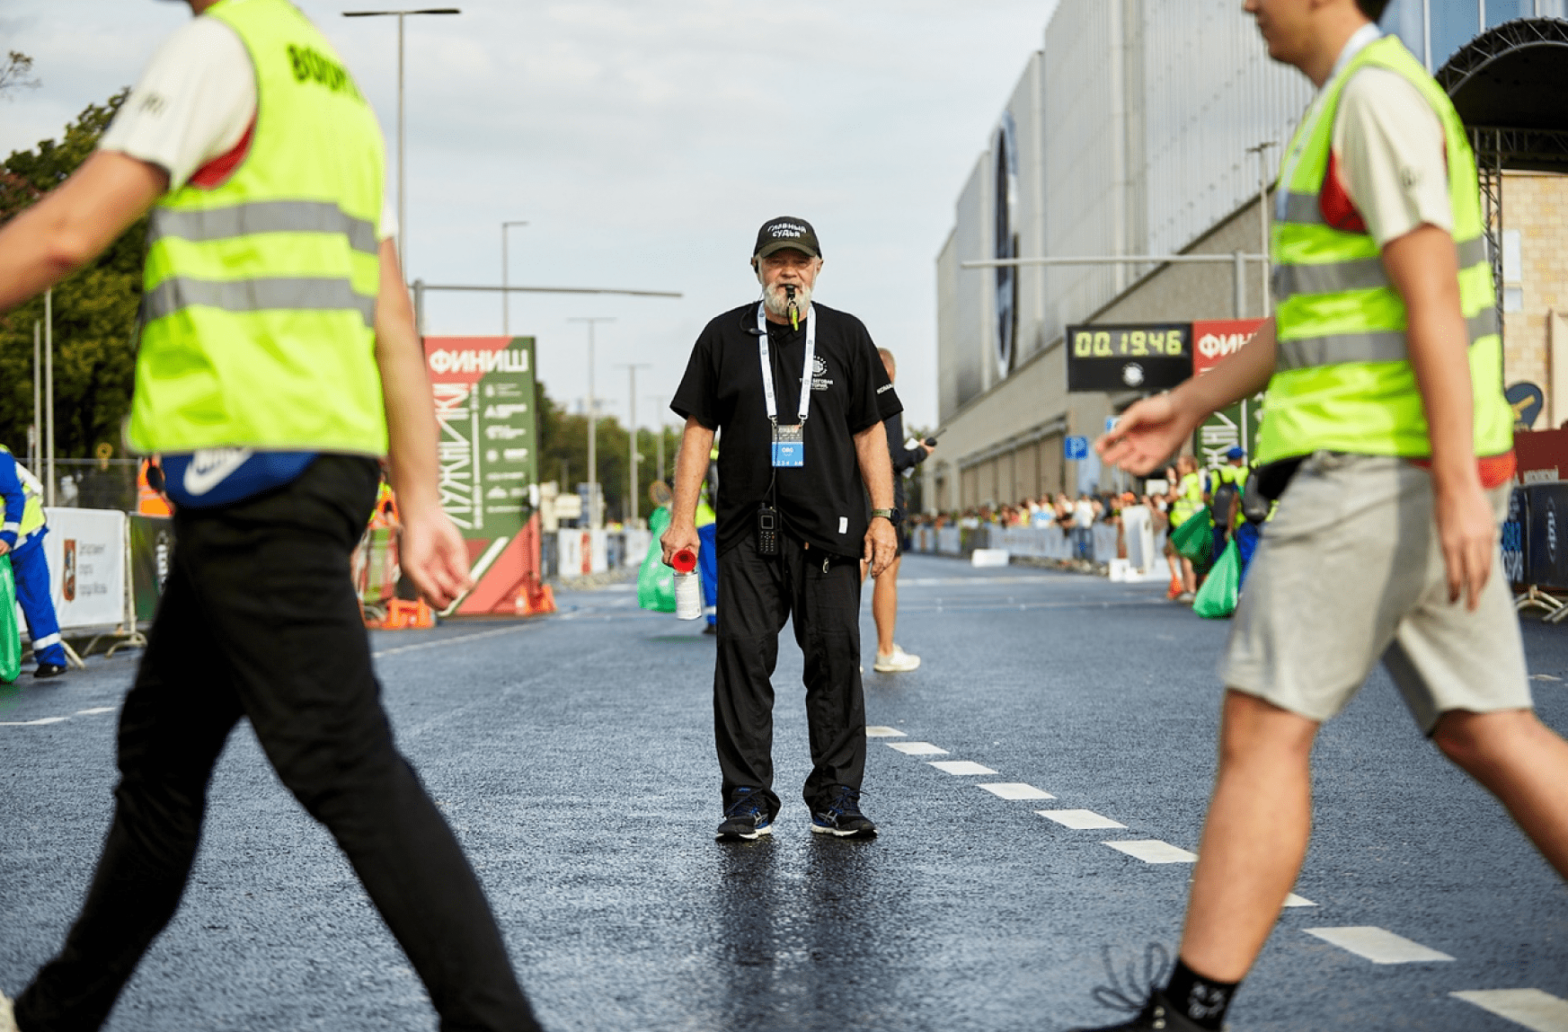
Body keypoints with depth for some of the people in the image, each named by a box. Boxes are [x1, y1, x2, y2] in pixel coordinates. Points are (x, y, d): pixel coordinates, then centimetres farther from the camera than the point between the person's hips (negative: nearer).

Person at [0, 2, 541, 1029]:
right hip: (330, 457, 10)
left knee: (344, 764, -10)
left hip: (250, 461, -10)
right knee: (161, 750, 18)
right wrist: (422, 503, 14)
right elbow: (395, 327, 16)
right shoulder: (338, 89, 20)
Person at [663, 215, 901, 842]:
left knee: (835, 662, -2)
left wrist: (882, 516, 2)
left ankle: (836, 797, 6)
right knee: (743, 661, -4)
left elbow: (870, 433, 10)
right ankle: (748, 801, 3)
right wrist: (682, 519, 2)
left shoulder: (846, 336, 10)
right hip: (748, 534, 0)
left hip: (829, 532, 0)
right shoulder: (725, 337, 9)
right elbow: (698, 431, 9)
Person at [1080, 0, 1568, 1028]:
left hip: (1383, 468, -10)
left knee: (1263, 726, -8)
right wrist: (1189, 405, 27)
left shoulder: (1377, 93, -10)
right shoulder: (1357, 106, 22)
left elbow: (1431, 296, -19)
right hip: (1407, 474, 10)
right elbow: (1316, 313, 28)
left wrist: (1457, 483, -24)